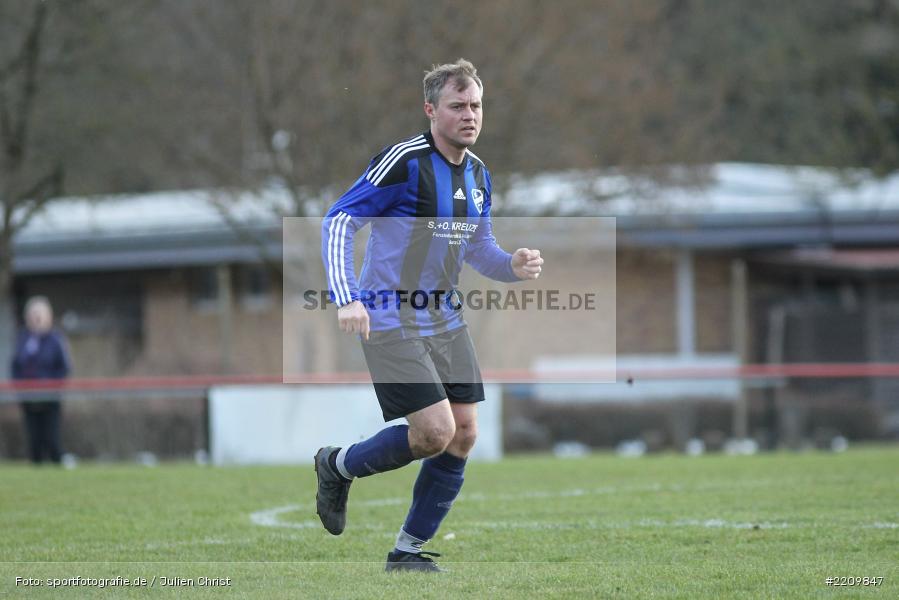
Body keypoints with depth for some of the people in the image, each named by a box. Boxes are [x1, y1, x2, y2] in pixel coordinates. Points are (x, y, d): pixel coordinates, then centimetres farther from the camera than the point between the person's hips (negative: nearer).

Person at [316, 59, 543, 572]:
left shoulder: (478, 173, 8)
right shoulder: (404, 161, -17)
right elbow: (338, 221, -16)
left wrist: (514, 266, -4)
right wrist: (346, 298, -26)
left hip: (445, 319, 8)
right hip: (390, 320, -8)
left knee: (464, 434, 2)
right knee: (435, 432, -15)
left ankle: (409, 550, 14)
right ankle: (338, 466, 13)